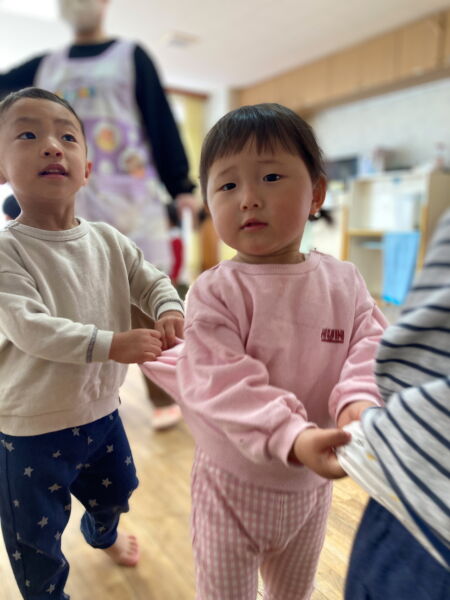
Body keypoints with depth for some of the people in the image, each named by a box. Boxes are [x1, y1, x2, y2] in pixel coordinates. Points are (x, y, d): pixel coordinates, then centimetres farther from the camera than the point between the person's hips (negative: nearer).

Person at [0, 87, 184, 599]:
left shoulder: (108, 240, -5)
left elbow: (150, 281, 0)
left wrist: (169, 310, -23)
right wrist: (112, 345, -36)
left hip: (101, 409, 6)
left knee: (114, 491, 32)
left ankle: (102, 534, 66)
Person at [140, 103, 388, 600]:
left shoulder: (344, 282, -7)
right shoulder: (215, 292, -21)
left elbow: (369, 344, -11)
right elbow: (220, 382, -28)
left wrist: (359, 400, -32)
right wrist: (293, 437, -39)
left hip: (312, 483, 4)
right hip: (233, 482, -3)